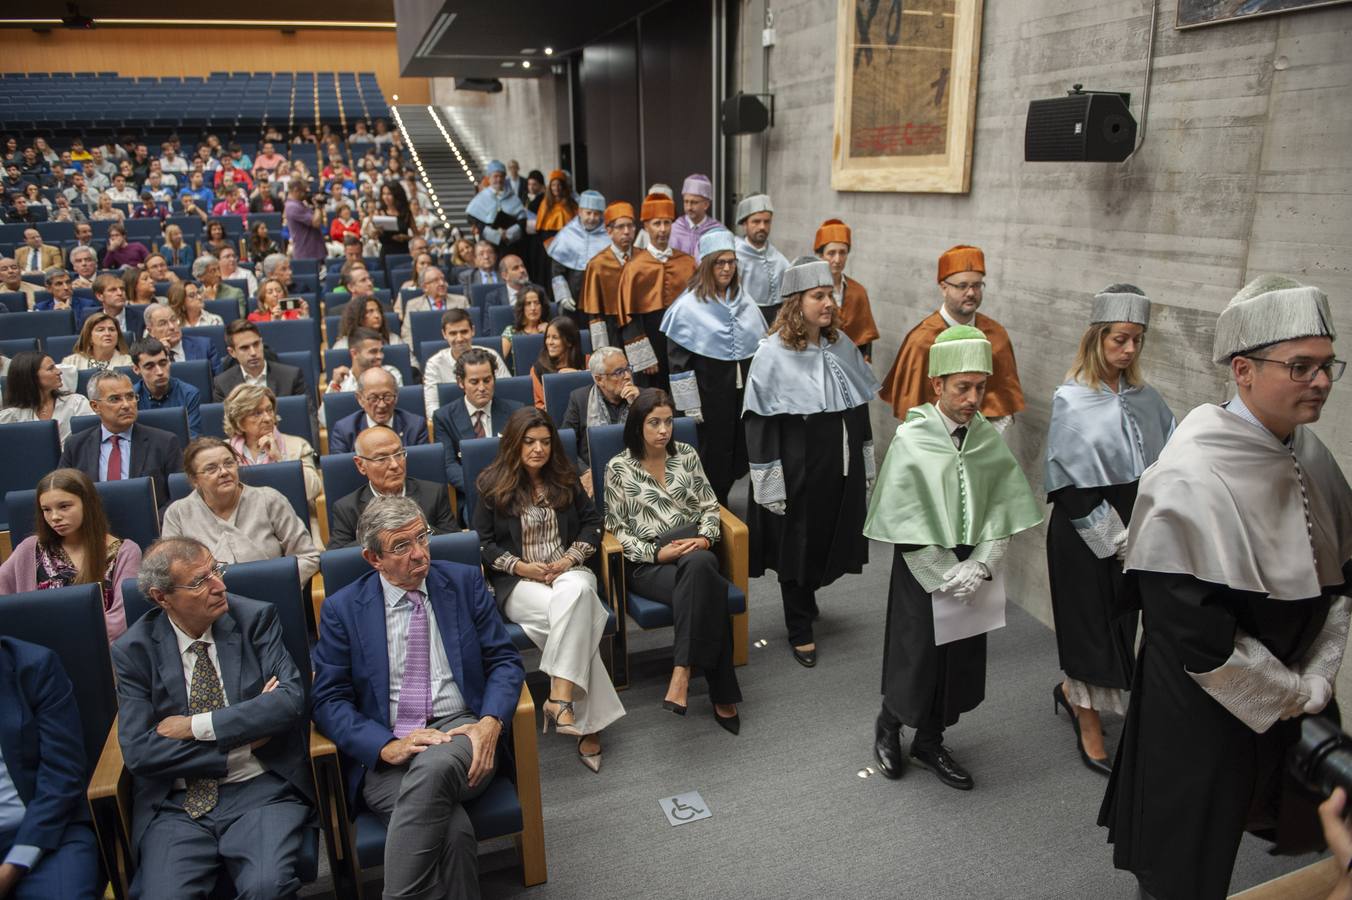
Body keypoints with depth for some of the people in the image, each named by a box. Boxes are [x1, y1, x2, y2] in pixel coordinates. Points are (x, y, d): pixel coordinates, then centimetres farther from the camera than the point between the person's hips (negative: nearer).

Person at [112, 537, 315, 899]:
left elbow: (291, 698, -10)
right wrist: (243, 745, -9)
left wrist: (197, 726, -12)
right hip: (176, 804, 1)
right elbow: (139, 752, -6)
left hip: (261, 790, -1)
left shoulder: (255, 619, 1)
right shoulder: (133, 650, 2)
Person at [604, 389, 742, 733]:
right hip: (648, 563, -3)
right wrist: (656, 553, -14)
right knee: (707, 592, -33)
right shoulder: (618, 468, 1)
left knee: (699, 566, -38)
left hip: (694, 551, 3)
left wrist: (705, 538, -9)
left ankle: (682, 674, -35)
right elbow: (617, 528, 0)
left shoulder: (687, 455, 11)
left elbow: (709, 505, 13)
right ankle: (722, 696, -29)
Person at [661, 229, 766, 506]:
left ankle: (720, 502, 30)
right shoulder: (688, 306, -9)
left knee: (739, 456, 11)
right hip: (710, 390, -5)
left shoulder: (744, 301, 8)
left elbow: (762, 347, 15)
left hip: (745, 389, 5)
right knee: (714, 458, 3)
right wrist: (690, 404, -12)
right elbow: (678, 359, -10)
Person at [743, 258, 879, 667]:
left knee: (831, 541, 15)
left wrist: (866, 466, 12)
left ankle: (804, 599, 42)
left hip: (840, 469, 5)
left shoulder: (841, 347, 3)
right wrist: (770, 486, -15)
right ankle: (800, 630, 25)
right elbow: (760, 424, -13)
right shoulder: (773, 354, -14)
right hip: (796, 472, -5)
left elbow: (860, 410, 11)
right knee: (798, 547, 7)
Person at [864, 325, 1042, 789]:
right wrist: (949, 576, -15)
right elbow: (907, 524, -14)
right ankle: (888, 727, 36)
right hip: (923, 571, -4)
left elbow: (1003, 508, -1)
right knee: (916, 657, 7)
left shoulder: (989, 440, -3)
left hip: (972, 572, 4)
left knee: (961, 660, 13)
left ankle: (929, 743, 35)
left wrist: (979, 567, -12)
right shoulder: (911, 441, -14)